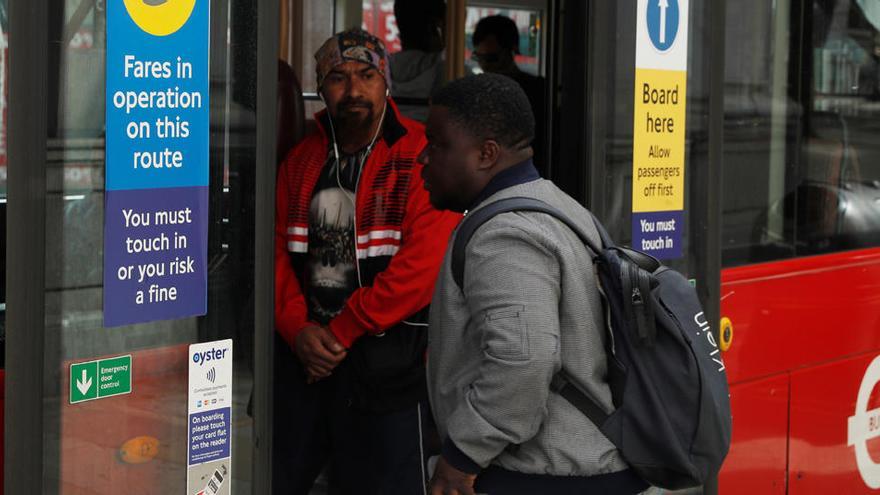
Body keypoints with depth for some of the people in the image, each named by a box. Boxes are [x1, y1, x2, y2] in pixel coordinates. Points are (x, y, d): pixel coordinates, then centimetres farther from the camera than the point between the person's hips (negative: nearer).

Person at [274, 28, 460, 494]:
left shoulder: (421, 156, -9)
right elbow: (278, 251, 9)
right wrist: (298, 328, -7)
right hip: (302, 351, 5)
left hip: (387, 356, -5)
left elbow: (424, 263, -18)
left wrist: (342, 330, -14)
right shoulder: (302, 159, 10)